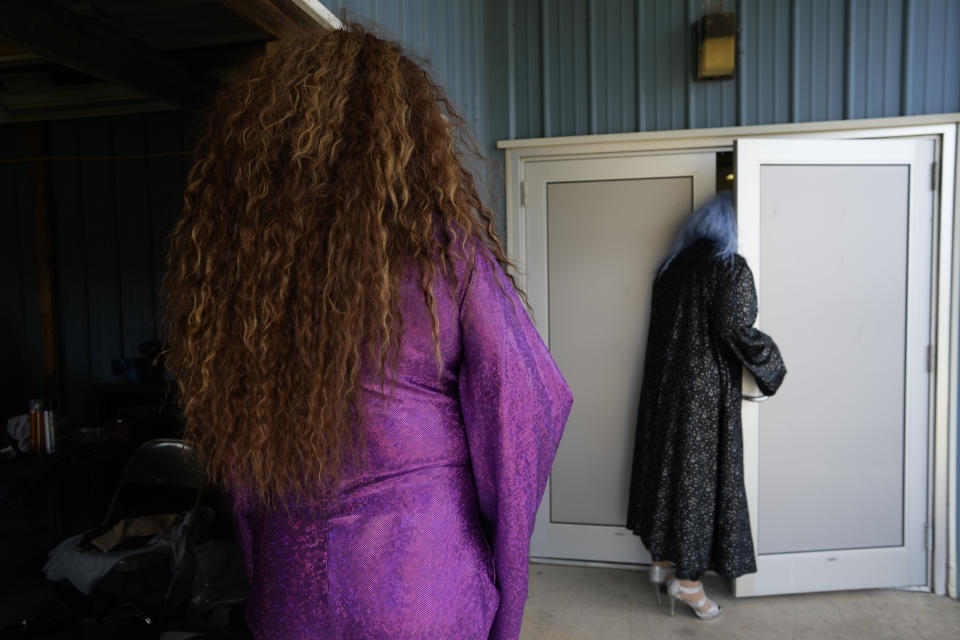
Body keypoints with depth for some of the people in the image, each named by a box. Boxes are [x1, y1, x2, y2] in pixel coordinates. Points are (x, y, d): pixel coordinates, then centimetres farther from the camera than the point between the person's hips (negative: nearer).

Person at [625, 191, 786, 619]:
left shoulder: (673, 266, 9)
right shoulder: (732, 267, -9)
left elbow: (661, 328, 11)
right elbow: (735, 328, -17)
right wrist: (771, 361, -2)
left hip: (664, 384, 6)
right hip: (706, 388, -6)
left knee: (666, 464, 14)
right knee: (701, 473, 3)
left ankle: (662, 560, 26)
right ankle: (686, 578, 12)